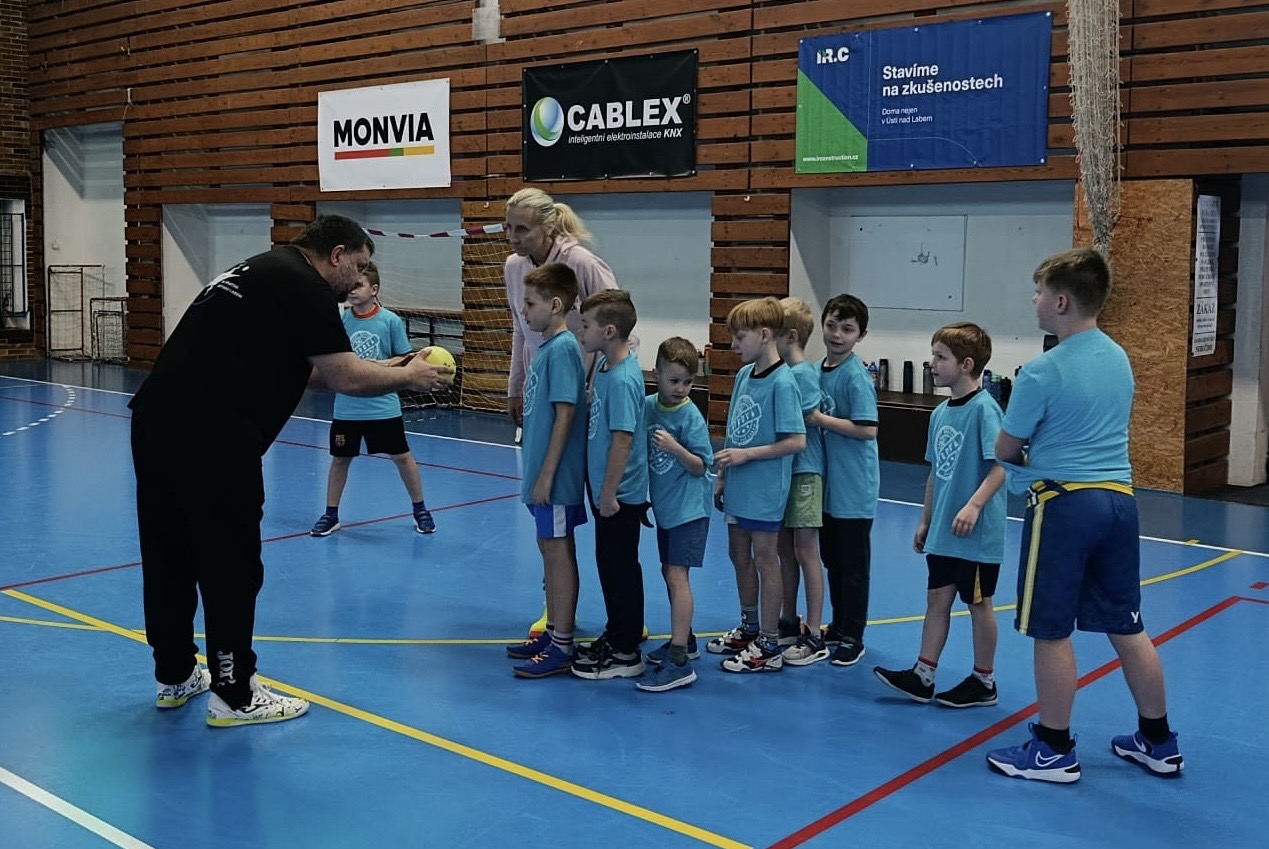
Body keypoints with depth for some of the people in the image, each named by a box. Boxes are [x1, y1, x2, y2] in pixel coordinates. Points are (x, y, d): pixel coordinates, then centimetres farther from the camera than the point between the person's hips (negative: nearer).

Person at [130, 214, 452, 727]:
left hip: (156, 420, 10)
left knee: (168, 555, 18)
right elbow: (345, 377, -9)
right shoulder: (305, 285, -5)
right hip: (211, 438, -9)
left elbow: (307, 370, 26)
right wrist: (408, 378, 7)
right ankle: (234, 695, 12)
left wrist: (392, 371, 24)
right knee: (231, 566, 2)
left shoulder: (265, 271, 22)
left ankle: (175, 676, 32)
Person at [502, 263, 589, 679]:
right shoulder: (547, 347, 10)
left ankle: (562, 647, 6)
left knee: (558, 551, -2)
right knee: (550, 548, 16)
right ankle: (552, 632, 27)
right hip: (542, 469, 9)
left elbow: (566, 414, -20)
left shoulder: (562, 349, -17)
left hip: (555, 474, -9)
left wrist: (547, 474, -20)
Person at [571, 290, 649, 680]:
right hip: (606, 489, 9)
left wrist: (609, 494, -20)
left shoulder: (622, 379, -23)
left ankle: (626, 654, 13)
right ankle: (616, 637, 33)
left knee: (620, 570, 2)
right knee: (610, 566, 19)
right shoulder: (605, 364, 6)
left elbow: (623, 439, -24)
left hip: (620, 495, -9)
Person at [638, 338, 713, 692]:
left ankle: (680, 661, -14)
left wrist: (674, 448, -29)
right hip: (663, 505, 7)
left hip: (688, 508, -7)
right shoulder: (649, 406, 0)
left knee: (677, 575, -12)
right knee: (669, 572, 16)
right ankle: (683, 640, 33)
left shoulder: (691, 416, -16)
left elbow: (701, 466, -15)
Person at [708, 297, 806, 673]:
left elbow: (797, 441, -21)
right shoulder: (744, 374, 6)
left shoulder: (782, 382, -18)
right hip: (739, 486, 8)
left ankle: (769, 646, 13)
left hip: (765, 488, -8)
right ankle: (749, 628, 36)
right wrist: (723, 475, 13)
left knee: (764, 558, 2)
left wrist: (746, 455, -21)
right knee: (739, 554, 18)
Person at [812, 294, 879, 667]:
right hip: (827, 482, 8)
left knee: (853, 564, 4)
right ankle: (837, 626, 32)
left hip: (853, 486, -8)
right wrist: (812, 418, 0)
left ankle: (852, 637, 14)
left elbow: (867, 429, -22)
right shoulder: (817, 370, 6)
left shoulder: (856, 375, -16)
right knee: (831, 559, 18)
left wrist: (821, 419, -19)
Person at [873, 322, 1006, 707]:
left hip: (976, 532, -7)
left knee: (979, 603, 6)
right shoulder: (940, 412, 8)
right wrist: (925, 521, 18)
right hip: (942, 532, 8)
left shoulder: (983, 408, -16)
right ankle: (923, 676, 18)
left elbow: (1001, 466, -21)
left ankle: (984, 682, 20)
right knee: (937, 598, 11)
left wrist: (974, 506, -31)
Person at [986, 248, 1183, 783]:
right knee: (1127, 628, 16)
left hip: (1064, 503, -7)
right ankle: (1159, 743, 26)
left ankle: (1055, 751, 13)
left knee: (1051, 632, 4)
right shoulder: (1120, 359, 9)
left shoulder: (1043, 370, -15)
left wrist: (1030, 456, 15)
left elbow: (1006, 451, -5)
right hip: (1118, 498, 8)